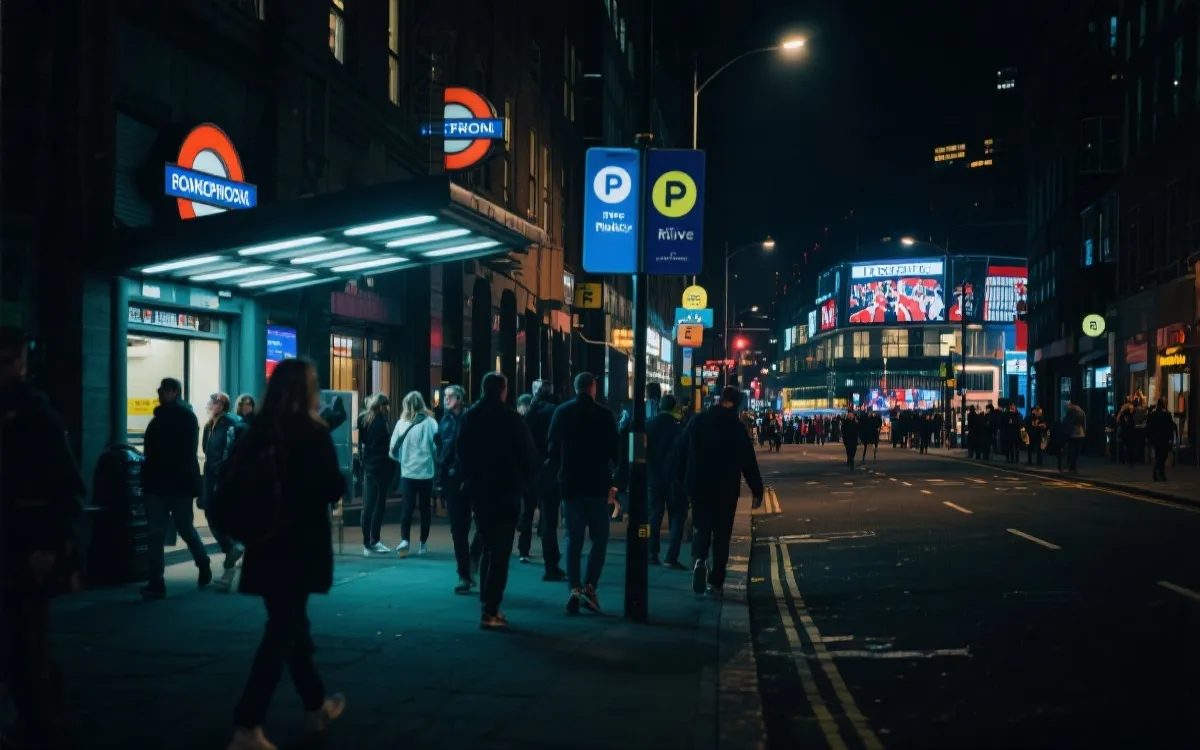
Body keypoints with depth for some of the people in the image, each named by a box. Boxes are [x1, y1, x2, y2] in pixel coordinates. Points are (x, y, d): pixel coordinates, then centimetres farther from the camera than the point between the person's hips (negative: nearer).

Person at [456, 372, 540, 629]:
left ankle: (487, 603, 19)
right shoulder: (511, 418, -11)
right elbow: (529, 455, -9)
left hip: (478, 490, 5)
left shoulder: (469, 417, 3)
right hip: (506, 491, -5)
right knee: (500, 551, -3)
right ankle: (490, 611, -8)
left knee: (488, 548, 18)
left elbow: (462, 454, 9)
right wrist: (526, 481, 5)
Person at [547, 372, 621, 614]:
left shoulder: (561, 412, 2)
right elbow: (615, 450, -4)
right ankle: (589, 587, -7)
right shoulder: (604, 415, -6)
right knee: (599, 538, 7)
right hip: (596, 485, -3)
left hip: (569, 484, 3)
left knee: (573, 538, 8)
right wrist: (611, 475, 13)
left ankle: (574, 588, -3)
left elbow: (551, 448, 6)